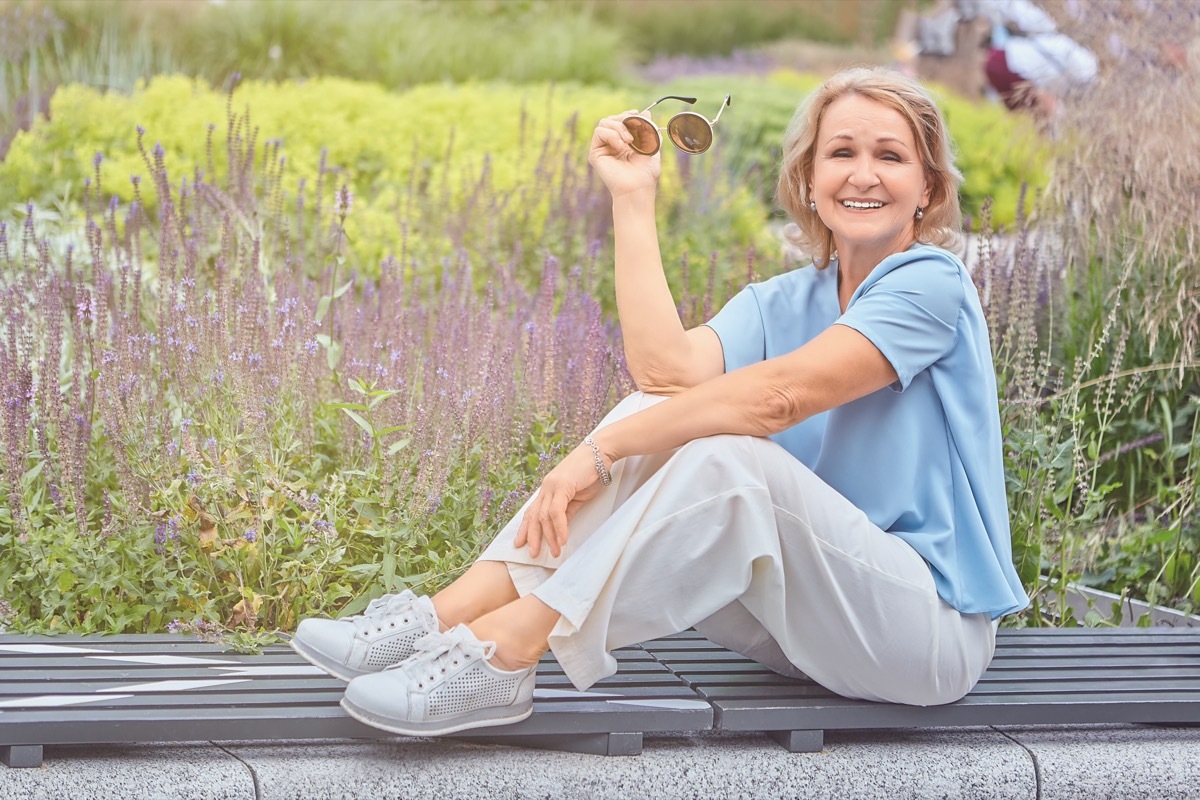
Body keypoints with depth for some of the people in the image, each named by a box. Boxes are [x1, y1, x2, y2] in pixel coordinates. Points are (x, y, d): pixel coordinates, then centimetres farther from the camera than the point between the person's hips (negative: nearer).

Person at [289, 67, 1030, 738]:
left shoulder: (932, 287, -11)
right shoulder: (779, 306, 9)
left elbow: (778, 395, -24)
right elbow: (670, 370, -13)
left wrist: (600, 452, -26)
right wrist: (634, 199, -9)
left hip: (933, 630, -6)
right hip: (807, 614, 6)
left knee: (727, 457, -30)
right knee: (657, 418, -13)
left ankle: (504, 653, -31)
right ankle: (449, 614, -21)